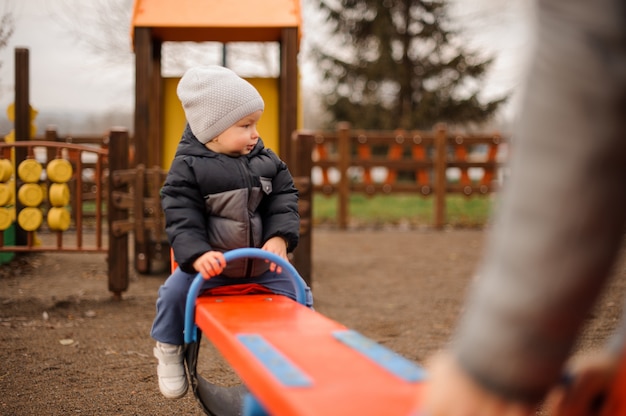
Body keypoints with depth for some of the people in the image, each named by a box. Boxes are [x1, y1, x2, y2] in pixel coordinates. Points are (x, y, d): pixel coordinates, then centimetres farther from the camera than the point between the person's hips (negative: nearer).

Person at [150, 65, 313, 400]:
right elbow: (181, 218, -19)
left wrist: (279, 238, -19)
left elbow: (284, 201, -1)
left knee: (297, 292, -3)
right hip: (210, 263, -3)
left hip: (262, 262, 3)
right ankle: (168, 349, 9)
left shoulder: (267, 161, 0)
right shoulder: (187, 168, -13)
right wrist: (197, 255, -34)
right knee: (175, 292, -20)